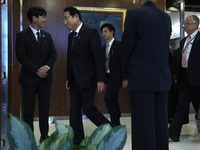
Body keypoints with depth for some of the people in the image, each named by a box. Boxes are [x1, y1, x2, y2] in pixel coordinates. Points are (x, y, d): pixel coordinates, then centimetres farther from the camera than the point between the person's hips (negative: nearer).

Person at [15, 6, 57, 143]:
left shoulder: (47, 36, 13)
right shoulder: (22, 35, -2)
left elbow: (53, 53, 7)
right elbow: (21, 56, -9)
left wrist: (47, 66, -12)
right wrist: (37, 70, -14)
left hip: (45, 77, 4)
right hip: (29, 78, -4)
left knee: (45, 108, 7)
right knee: (29, 110, 2)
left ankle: (44, 136, 19)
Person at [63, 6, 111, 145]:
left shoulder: (91, 32, -9)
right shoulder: (71, 36, 14)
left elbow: (99, 57, -15)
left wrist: (101, 80, -20)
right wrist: (68, 79, 17)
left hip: (87, 78, -7)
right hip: (75, 80, 8)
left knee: (87, 108, -7)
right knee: (75, 109, 8)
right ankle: (77, 140, 19)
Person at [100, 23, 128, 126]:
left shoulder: (118, 45, -7)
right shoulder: (104, 47, 15)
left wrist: (124, 79, -17)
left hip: (116, 77, -8)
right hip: (108, 77, 8)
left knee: (108, 98, -16)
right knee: (113, 100, 11)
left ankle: (115, 122, -5)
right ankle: (117, 123, 20)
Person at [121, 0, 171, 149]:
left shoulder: (133, 14, -6)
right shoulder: (166, 17, 12)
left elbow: (127, 46, -5)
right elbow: (164, 47, 16)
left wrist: (130, 68, 12)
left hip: (141, 78, -6)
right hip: (162, 77, 6)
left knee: (143, 127, -4)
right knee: (160, 124, 10)